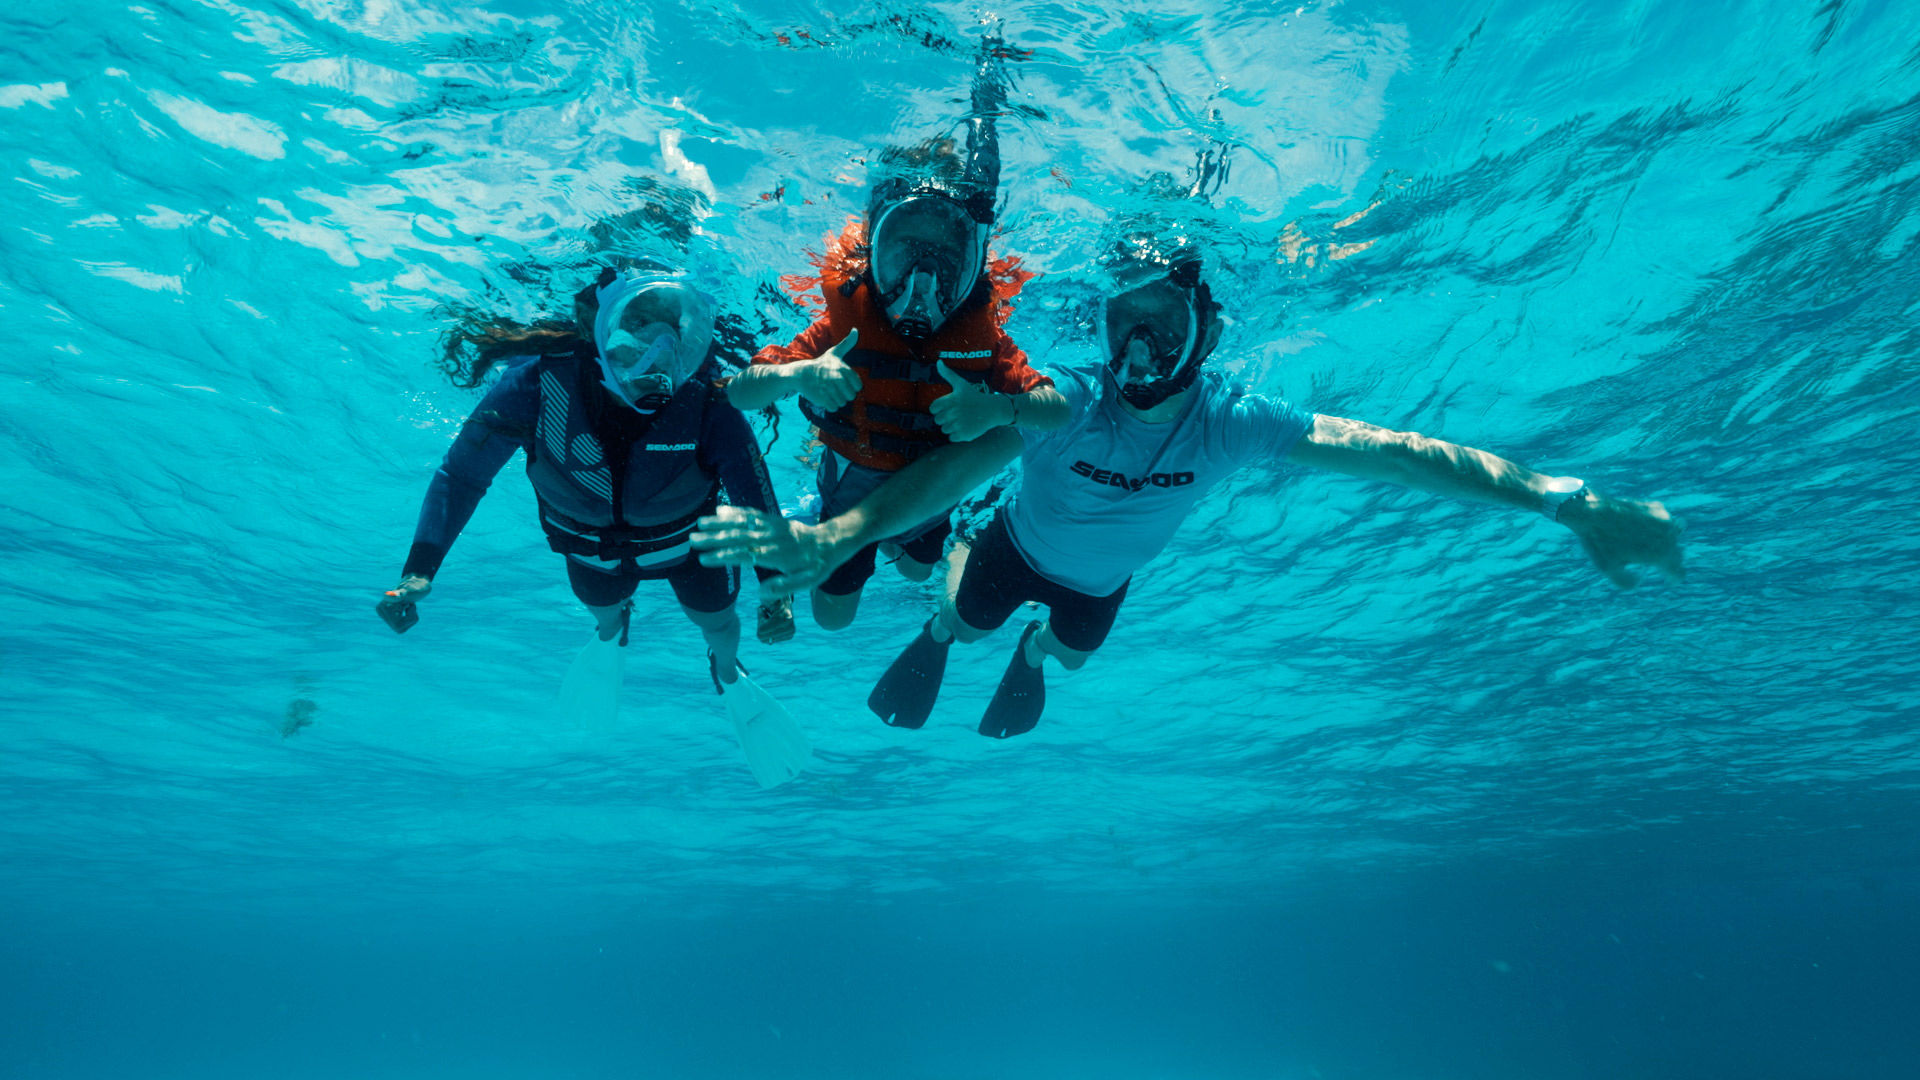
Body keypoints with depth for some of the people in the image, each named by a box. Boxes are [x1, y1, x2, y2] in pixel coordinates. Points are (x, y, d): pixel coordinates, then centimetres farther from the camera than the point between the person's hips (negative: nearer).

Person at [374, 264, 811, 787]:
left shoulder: (705, 400, -39)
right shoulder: (541, 378, -36)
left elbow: (756, 498, -31)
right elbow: (460, 474, -25)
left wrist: (777, 590, -41)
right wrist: (418, 570, -34)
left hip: (687, 536, -1)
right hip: (592, 542, 2)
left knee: (717, 622, 22)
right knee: (603, 607, 32)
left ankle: (728, 677, 61)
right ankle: (611, 634, 74)